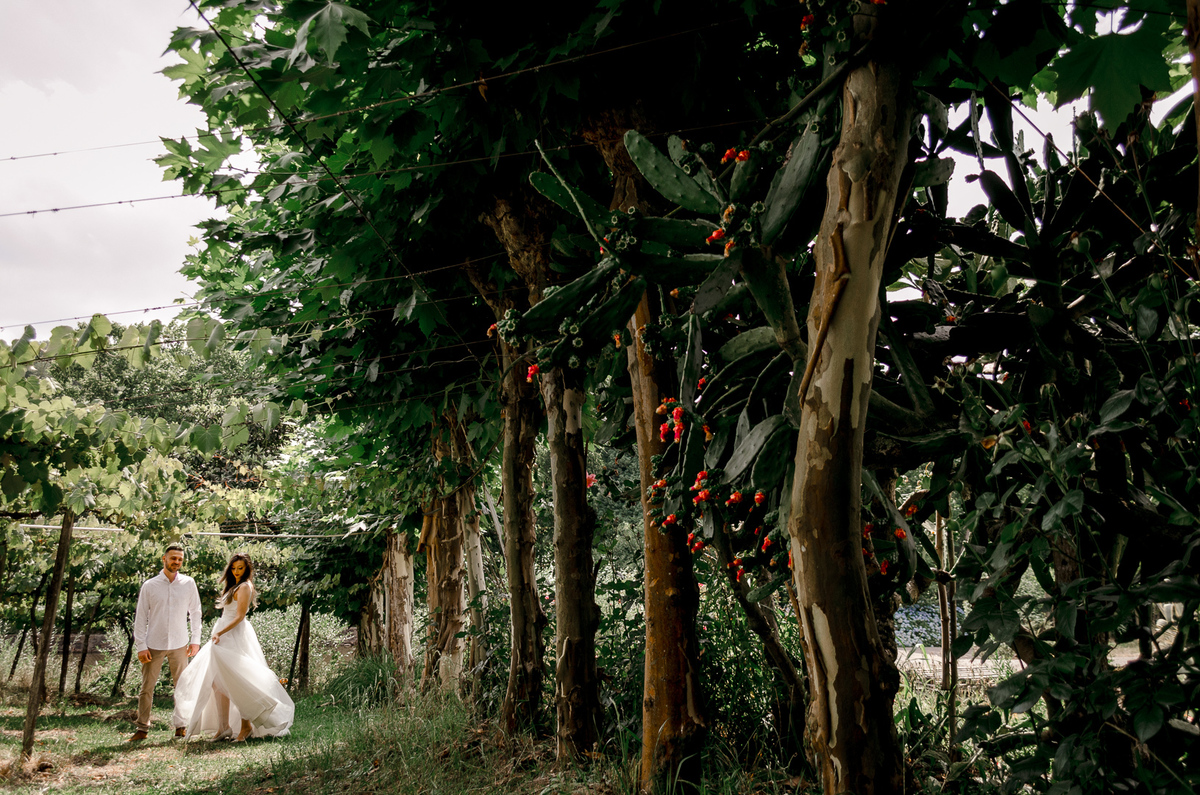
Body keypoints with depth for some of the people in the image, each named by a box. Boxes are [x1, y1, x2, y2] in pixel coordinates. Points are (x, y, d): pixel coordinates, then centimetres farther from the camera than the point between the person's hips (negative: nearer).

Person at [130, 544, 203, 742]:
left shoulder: (189, 584, 2)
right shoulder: (149, 586, -1)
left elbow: (195, 612, 9)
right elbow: (140, 617, 1)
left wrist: (195, 640, 5)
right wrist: (141, 646, -4)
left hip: (179, 644, 1)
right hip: (154, 645, -1)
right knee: (147, 688, 3)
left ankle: (181, 725, 17)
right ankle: (142, 729, 14)